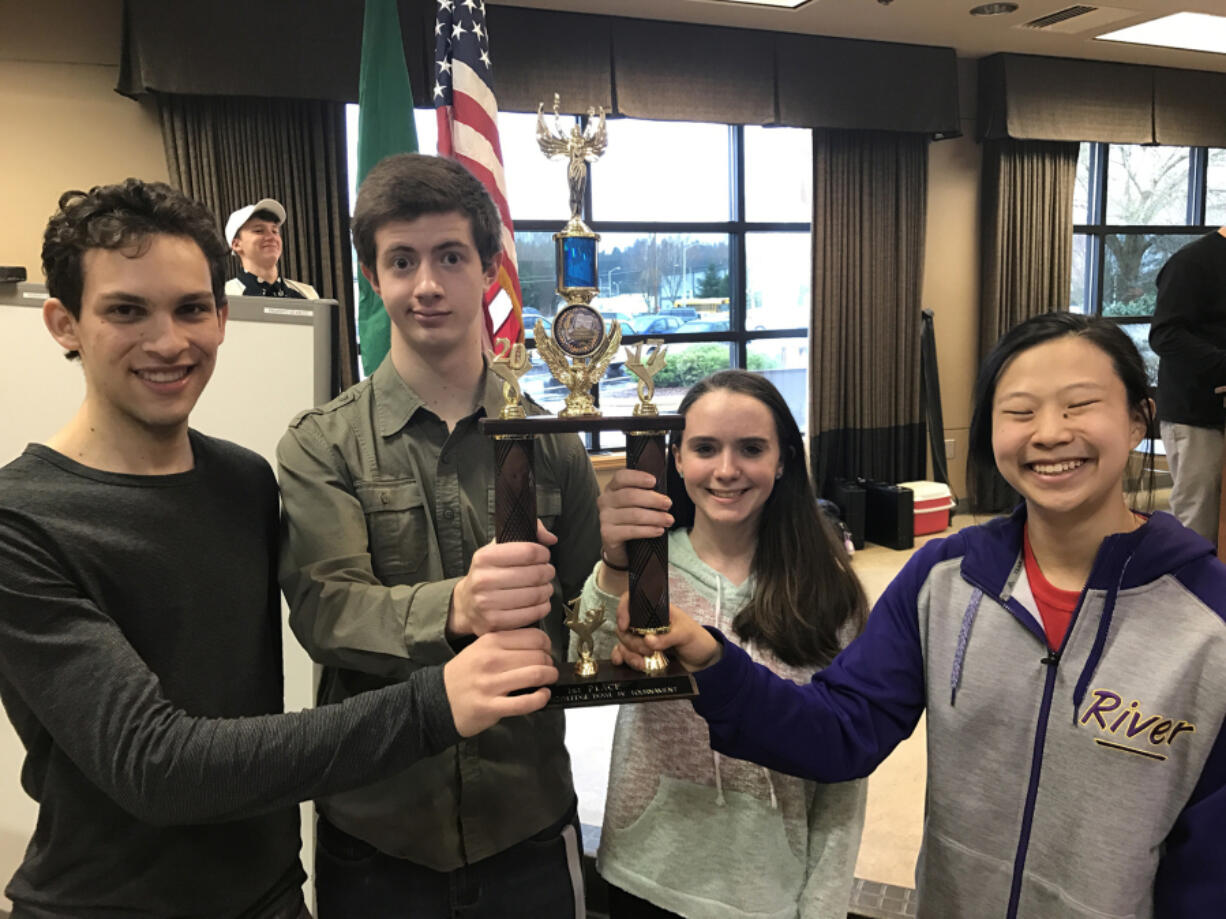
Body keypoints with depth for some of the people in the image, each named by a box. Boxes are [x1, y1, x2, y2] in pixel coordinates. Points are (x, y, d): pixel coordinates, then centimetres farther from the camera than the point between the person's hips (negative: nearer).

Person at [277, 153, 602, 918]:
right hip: (376, 832, -1)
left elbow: (586, 610, 6)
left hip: (529, 819, 1)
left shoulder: (549, 437, 0)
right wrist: (453, 608, -35)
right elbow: (324, 607, -17)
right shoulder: (322, 445, -3)